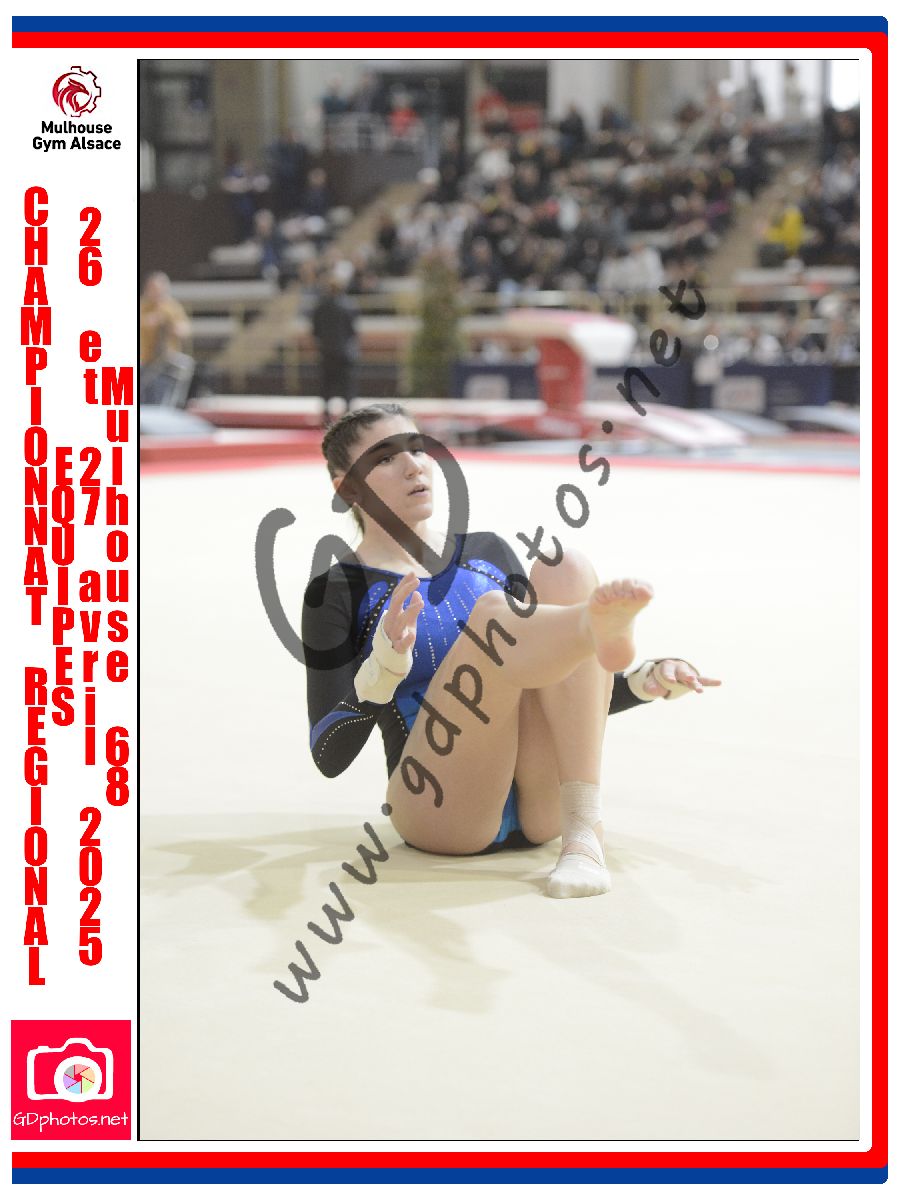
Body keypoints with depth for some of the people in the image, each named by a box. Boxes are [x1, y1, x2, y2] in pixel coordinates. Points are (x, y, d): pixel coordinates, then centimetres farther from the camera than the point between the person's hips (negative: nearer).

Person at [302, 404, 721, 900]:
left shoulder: (489, 552, 20)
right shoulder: (337, 591, 6)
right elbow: (328, 756, -3)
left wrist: (647, 682, 7)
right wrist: (383, 666, -22)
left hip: (541, 807, 4)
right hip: (440, 815, -4)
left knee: (563, 566, -15)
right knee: (495, 616, -26)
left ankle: (583, 829, -30)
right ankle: (602, 626, -63)